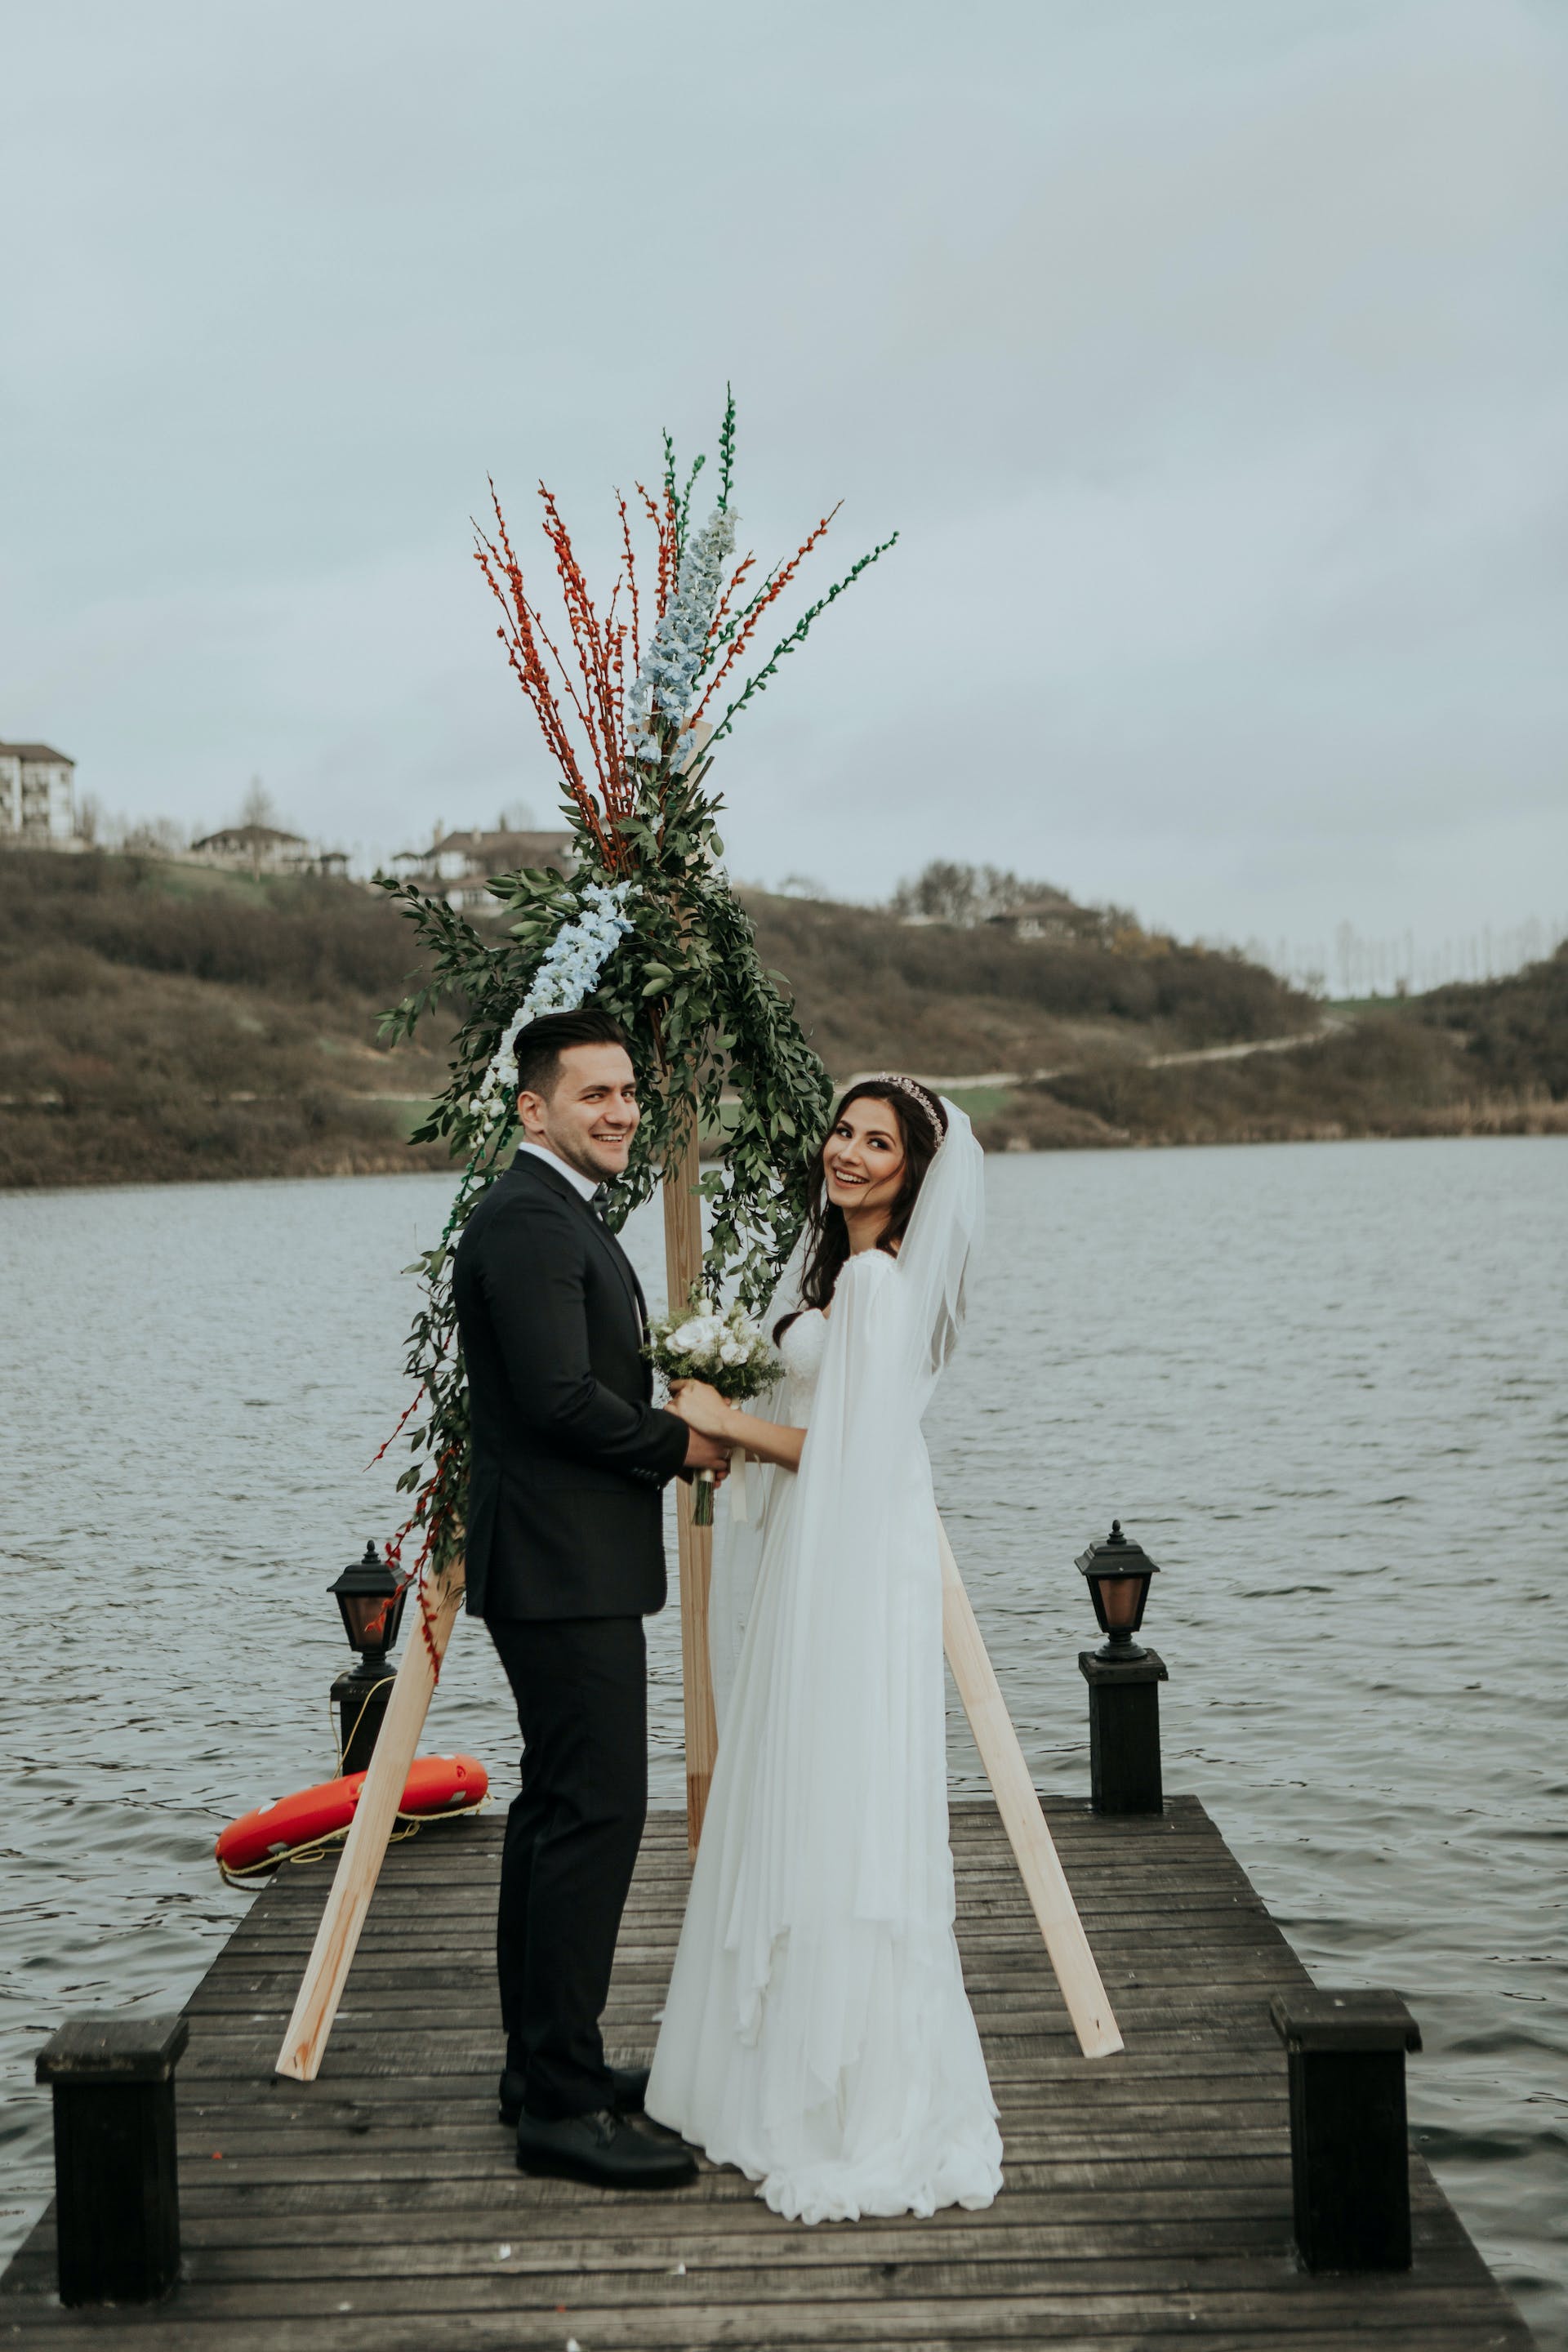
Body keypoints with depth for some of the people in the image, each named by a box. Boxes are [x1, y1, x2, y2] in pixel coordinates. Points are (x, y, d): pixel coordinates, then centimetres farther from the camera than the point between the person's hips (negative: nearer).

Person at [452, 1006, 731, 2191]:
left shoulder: (561, 1215, 18)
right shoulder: (530, 1221, -16)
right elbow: (560, 1397, -23)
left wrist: (676, 1430, 8)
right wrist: (683, 1444, -10)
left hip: (561, 1564, 11)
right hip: (564, 1568, -11)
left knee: (558, 1806, 16)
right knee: (597, 1808, -11)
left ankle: (543, 2061, 26)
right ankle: (563, 2102, -6)